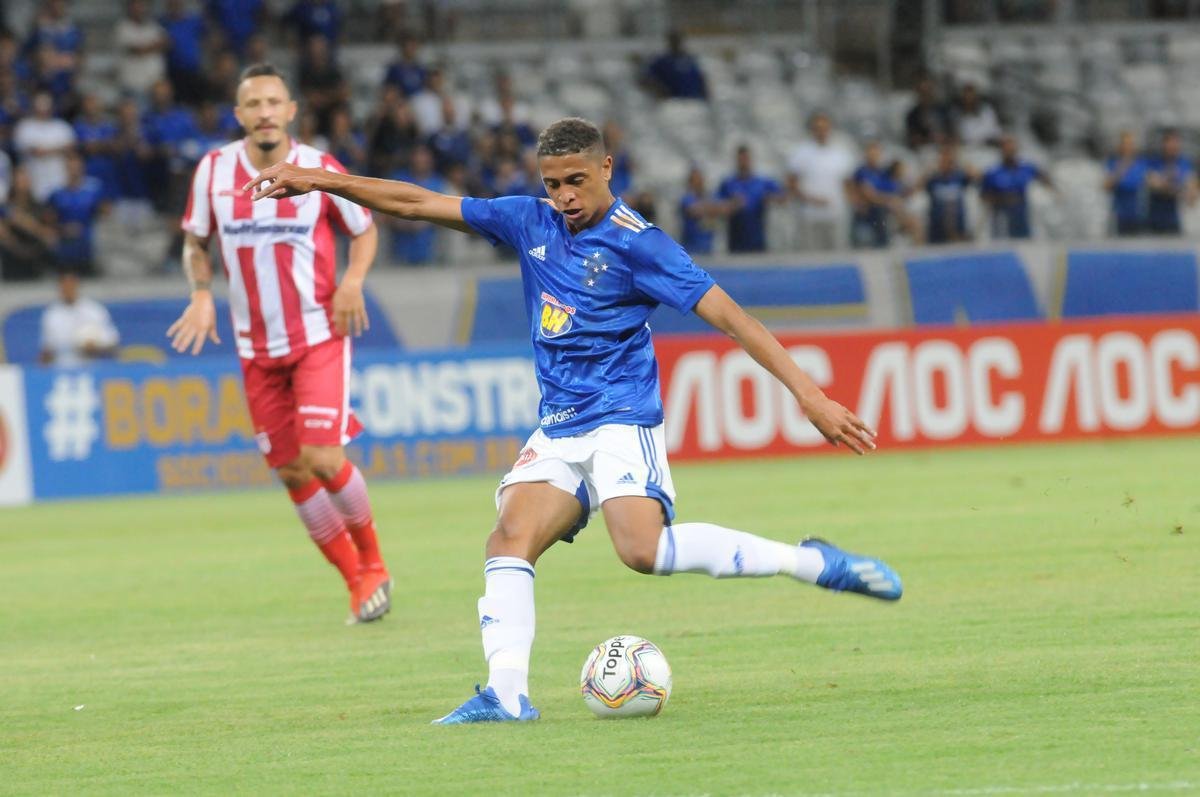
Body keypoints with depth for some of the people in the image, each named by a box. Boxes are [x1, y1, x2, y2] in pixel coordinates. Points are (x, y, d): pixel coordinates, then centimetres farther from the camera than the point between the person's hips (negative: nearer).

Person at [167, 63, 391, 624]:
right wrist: (202, 293, -6)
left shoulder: (320, 170, -8)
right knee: (291, 473, 3)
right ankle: (356, 580, 18)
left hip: (319, 335, -3)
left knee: (320, 458, -16)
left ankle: (371, 560, 9)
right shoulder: (214, 171, -2)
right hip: (256, 347, 3)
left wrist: (353, 279, -11)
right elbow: (195, 241, 11)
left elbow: (364, 230, 7)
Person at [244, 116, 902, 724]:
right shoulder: (531, 222, 7)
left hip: (621, 419, -6)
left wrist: (807, 394, -20)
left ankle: (810, 562, -18)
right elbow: (420, 204, 12)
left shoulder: (636, 245, -11)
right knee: (510, 540, -15)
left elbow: (728, 317, -13)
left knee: (644, 549, -27)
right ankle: (506, 693, -22)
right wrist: (320, 181, 9)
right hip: (558, 432, 6)